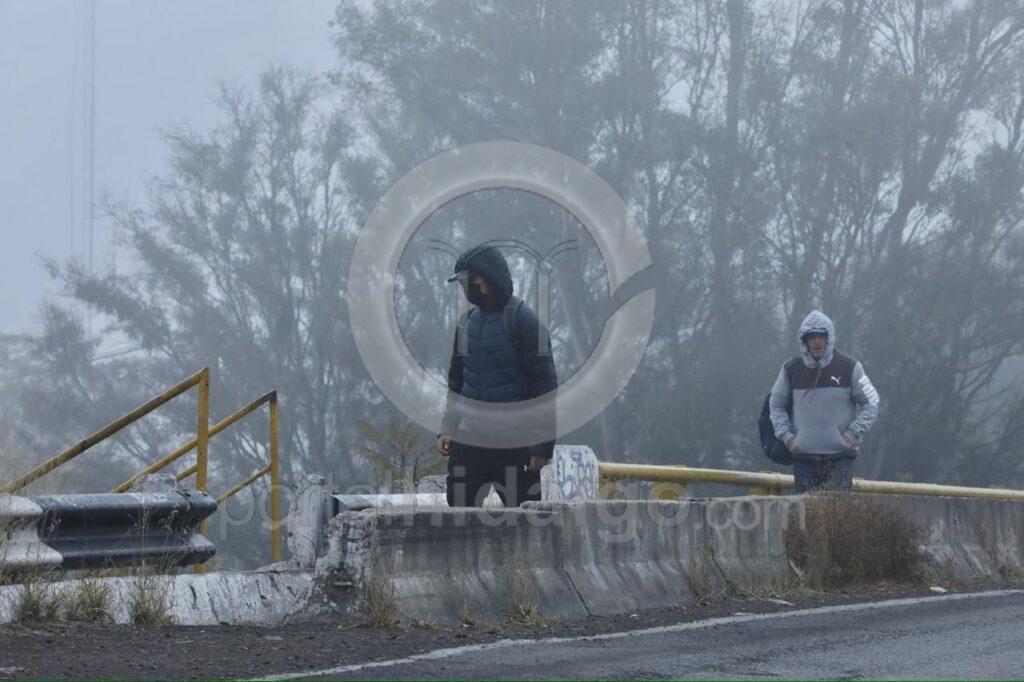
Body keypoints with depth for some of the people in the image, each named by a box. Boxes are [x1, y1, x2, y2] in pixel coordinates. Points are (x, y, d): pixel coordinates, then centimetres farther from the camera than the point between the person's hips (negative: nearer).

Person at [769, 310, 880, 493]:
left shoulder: (849, 368, 0)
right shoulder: (792, 369, 6)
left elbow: (871, 403, 5)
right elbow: (776, 404, 18)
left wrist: (852, 435, -4)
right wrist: (786, 436, 4)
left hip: (840, 457, -2)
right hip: (803, 456, 2)